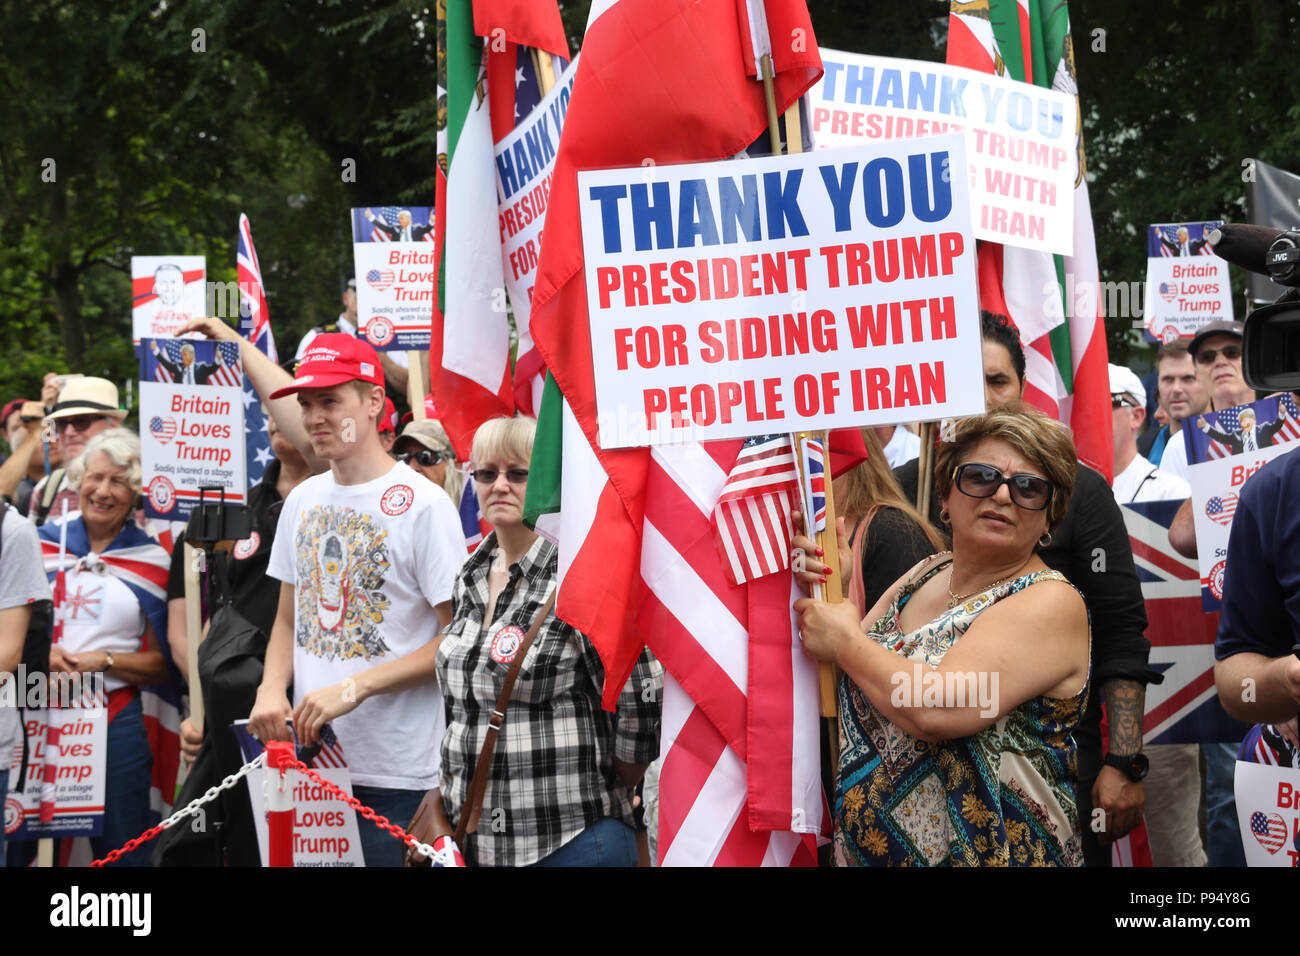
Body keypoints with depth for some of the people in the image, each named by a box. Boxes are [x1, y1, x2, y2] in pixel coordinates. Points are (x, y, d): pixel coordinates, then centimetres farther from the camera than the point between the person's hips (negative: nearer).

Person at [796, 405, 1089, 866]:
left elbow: (936, 710, -28)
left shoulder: (1050, 604, -16)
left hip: (994, 855, -6)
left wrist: (846, 641, -14)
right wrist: (820, 591, -4)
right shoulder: (924, 576, 6)